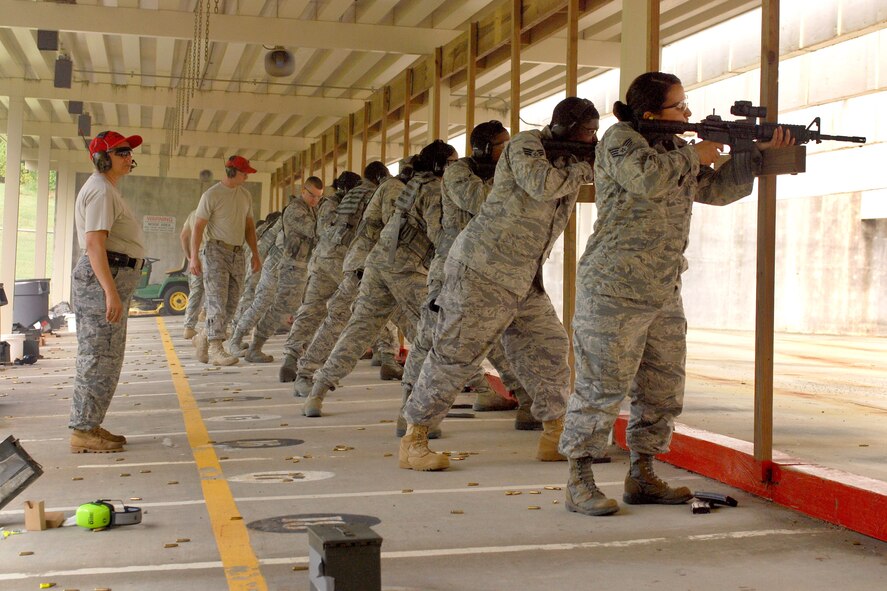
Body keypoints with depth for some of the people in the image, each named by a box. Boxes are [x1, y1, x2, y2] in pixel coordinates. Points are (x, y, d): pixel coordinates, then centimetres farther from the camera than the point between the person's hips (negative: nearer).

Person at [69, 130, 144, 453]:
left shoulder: (108, 189, 20)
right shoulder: (100, 190, -13)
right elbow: (94, 243, -23)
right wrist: (111, 291, -28)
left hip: (112, 280, 11)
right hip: (102, 279, -11)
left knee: (107, 357, 15)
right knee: (98, 356, -7)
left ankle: (90, 426, 22)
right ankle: (83, 431, -1)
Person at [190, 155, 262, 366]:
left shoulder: (246, 196, 14)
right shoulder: (211, 195, -7)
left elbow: (249, 226, 20)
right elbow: (198, 227, -9)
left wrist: (255, 254, 14)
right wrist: (194, 257, -16)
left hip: (237, 253, 7)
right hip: (216, 251, -7)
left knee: (232, 304, 7)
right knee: (217, 301, -11)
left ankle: (203, 337, 24)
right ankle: (215, 349, -11)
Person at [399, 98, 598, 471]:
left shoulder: (570, 160, 14)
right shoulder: (525, 145, -10)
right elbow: (543, 184, -26)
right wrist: (587, 167, -14)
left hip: (525, 282, 9)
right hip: (481, 270, -8)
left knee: (550, 349, 5)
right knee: (456, 355, -6)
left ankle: (555, 437, 15)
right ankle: (413, 441, 2)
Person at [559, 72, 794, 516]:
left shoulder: (675, 148, 20)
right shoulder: (620, 139, -6)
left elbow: (717, 190, 19)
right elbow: (648, 178, -25)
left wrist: (759, 154, 9)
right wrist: (692, 156, -10)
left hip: (664, 295, 9)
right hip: (613, 291, -9)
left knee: (663, 392, 10)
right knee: (601, 388, -6)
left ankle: (641, 478, 21)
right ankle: (579, 483, 2)